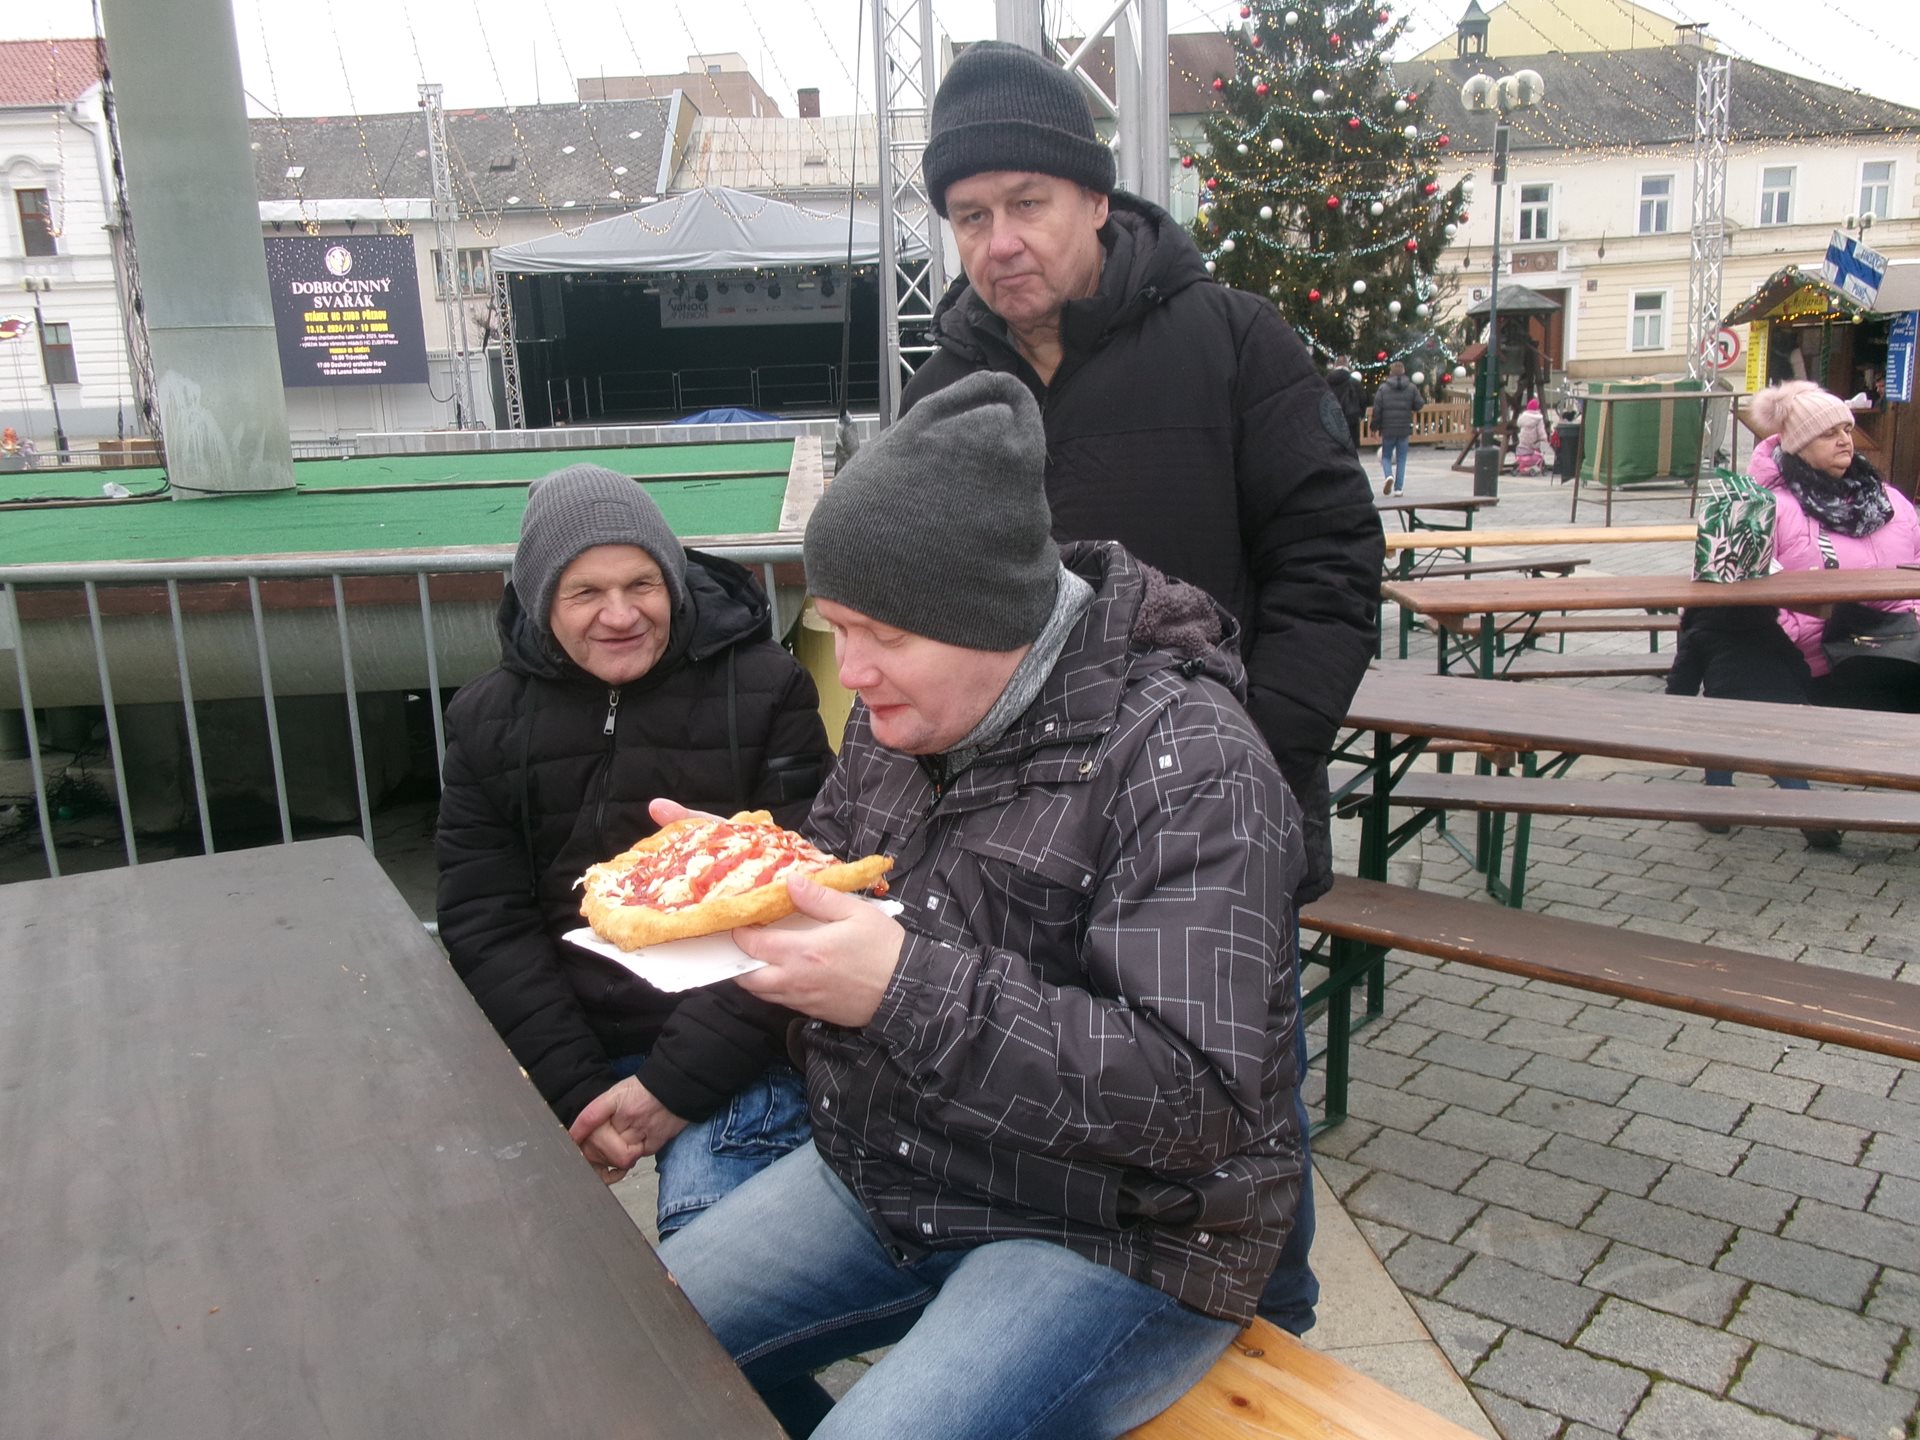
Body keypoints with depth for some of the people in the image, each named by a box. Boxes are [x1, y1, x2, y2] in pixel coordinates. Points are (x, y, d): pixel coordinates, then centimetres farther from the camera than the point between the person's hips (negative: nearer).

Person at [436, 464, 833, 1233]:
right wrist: (576, 1092, -11)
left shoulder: (765, 689, -5)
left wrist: (675, 1084, -14)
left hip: (730, 1050, -3)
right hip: (558, 1046, 4)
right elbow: (487, 924, 2)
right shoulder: (489, 717, 7)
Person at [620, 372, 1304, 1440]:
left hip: (1111, 1237, -7)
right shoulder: (905, 714, 1)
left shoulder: (1188, 764, -24)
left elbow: (1198, 1095, -29)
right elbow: (836, 868, 16)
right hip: (882, 1181, 7)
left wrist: (908, 991, -35)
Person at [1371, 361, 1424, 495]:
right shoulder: (1412, 388, 0)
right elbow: (1420, 406, 2)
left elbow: (1376, 410, -6)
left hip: (1388, 430, -1)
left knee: (1386, 456, 13)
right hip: (1404, 430, 1)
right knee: (1401, 459, 10)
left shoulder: (1383, 389, -4)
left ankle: (1389, 476, -16)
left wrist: (1375, 428, 4)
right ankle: (1398, 488, 7)